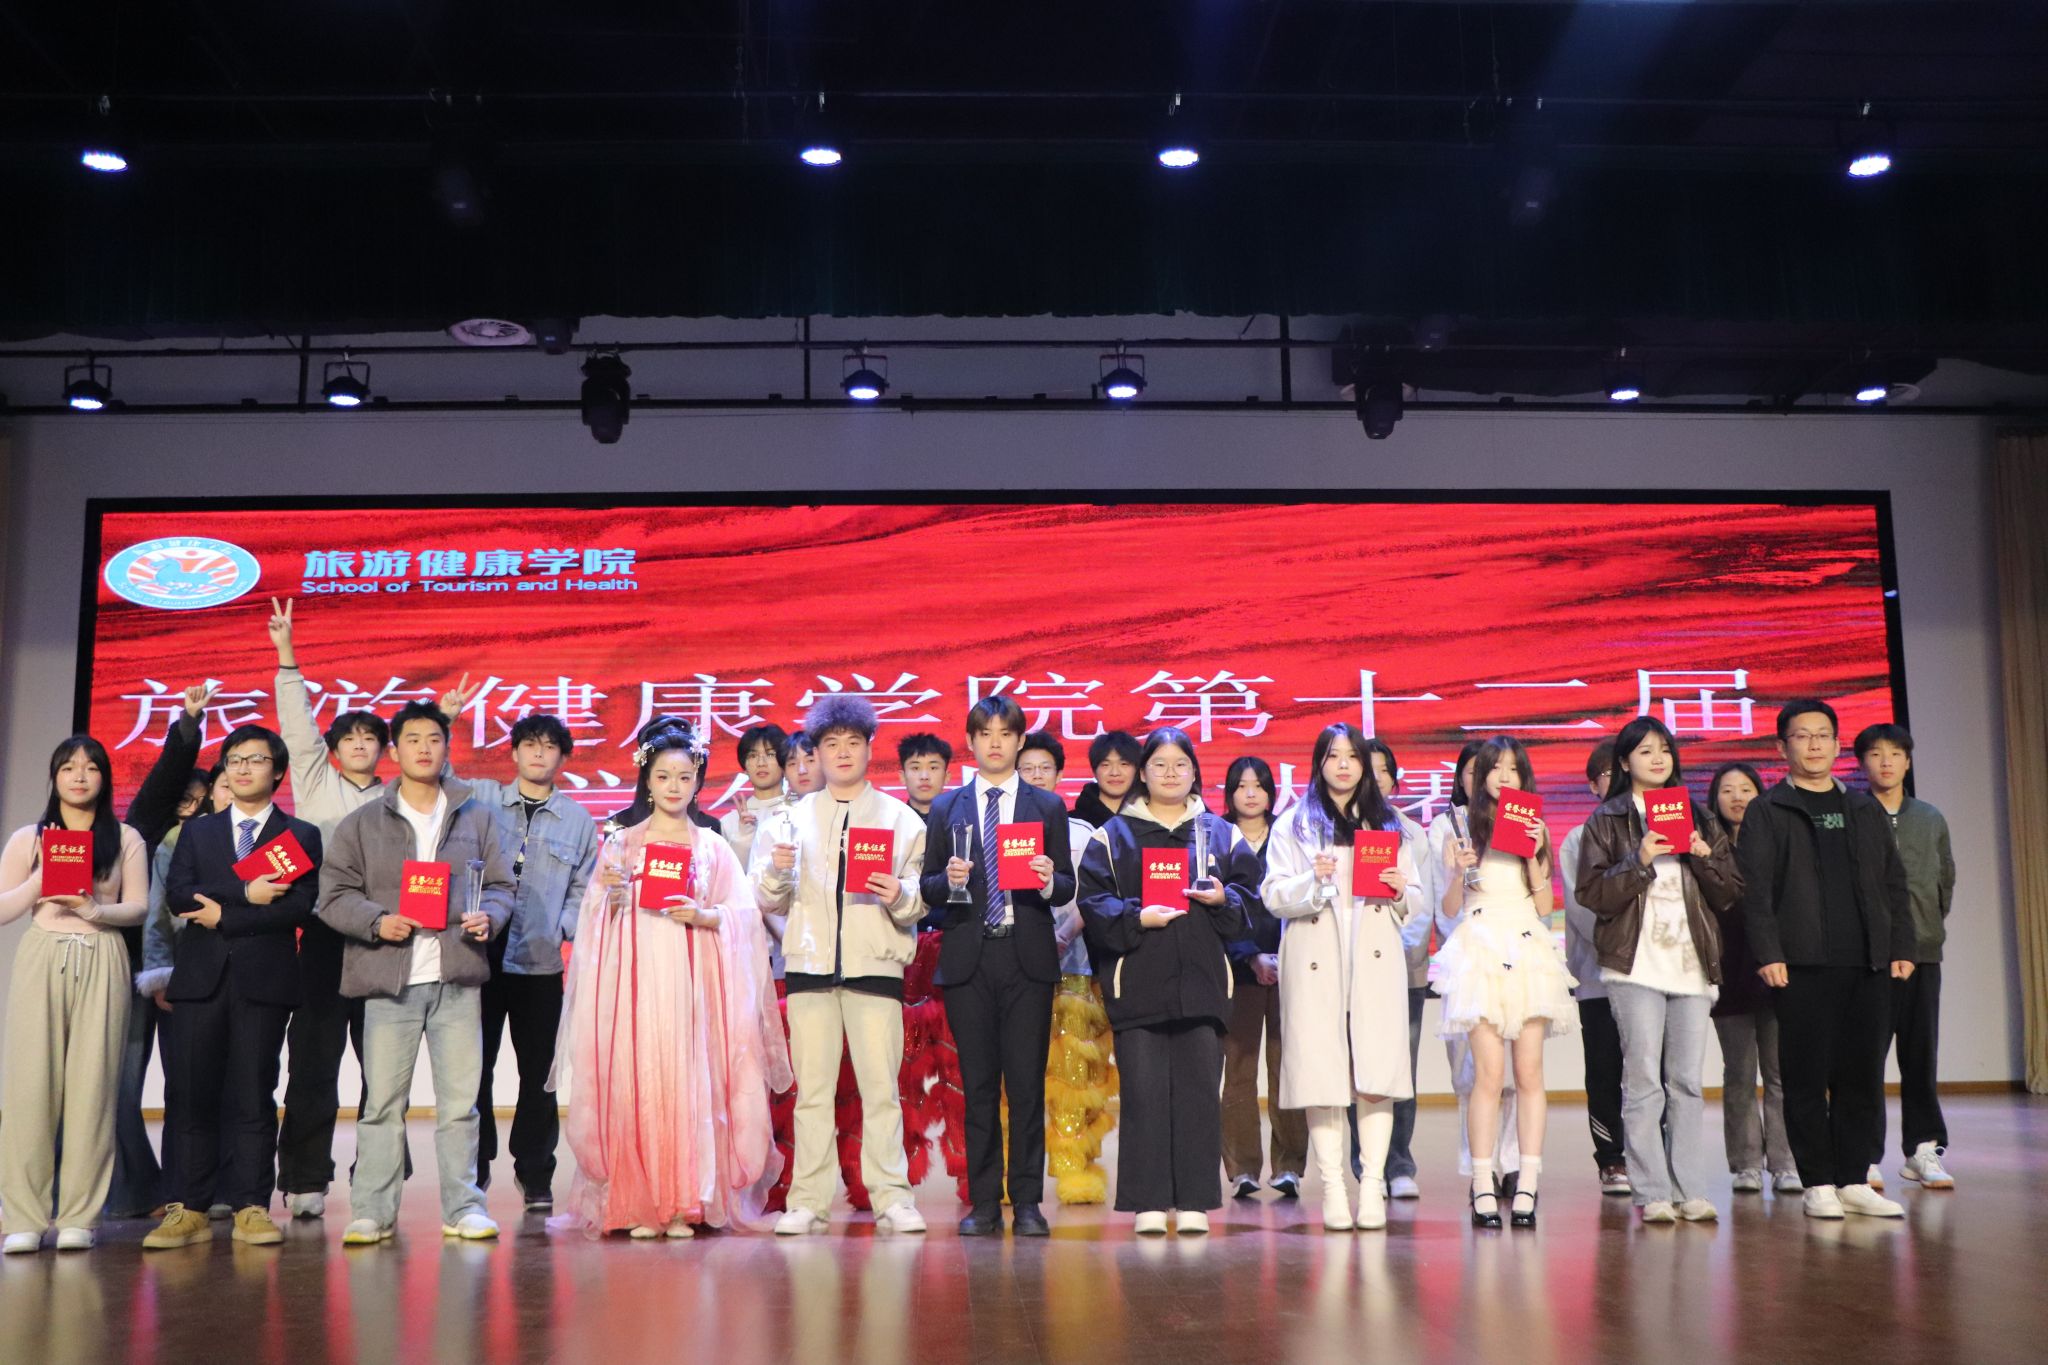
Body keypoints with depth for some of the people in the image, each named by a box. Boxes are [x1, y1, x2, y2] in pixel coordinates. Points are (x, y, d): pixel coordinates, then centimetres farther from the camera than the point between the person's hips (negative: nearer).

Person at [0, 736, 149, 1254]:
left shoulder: (126, 839, 11)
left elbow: (139, 906, 5)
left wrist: (96, 910, -13)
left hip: (101, 964, 0)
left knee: (92, 1085, -4)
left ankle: (79, 1216, -1)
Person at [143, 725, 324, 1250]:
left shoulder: (300, 836, 9)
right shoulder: (197, 832, 18)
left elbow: (300, 906, -5)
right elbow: (177, 894, 1)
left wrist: (224, 916, -8)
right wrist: (246, 894, -11)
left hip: (264, 977, -2)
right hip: (201, 976, 2)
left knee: (253, 1095, -2)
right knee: (193, 1094, 0)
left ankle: (251, 1208, 1)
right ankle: (190, 1210, 6)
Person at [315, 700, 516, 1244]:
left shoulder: (476, 818, 13)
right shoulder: (362, 824, 8)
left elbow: (502, 885, 14)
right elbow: (334, 893, 5)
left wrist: (488, 916, -7)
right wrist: (377, 921, -12)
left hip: (457, 979, 1)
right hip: (390, 978, -1)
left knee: (460, 1100, 3)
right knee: (382, 1101, 0)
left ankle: (462, 1208, 11)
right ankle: (371, 1213, 9)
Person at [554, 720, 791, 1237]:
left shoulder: (713, 847, 11)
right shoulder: (621, 843, 11)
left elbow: (743, 916, 6)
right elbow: (597, 920, 10)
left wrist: (704, 915, -11)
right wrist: (612, 894, -9)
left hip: (693, 980, 0)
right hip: (635, 979, 0)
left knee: (690, 1082, -6)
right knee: (635, 1083, -5)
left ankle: (686, 1203, 1)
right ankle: (640, 1205, 2)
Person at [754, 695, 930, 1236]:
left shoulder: (901, 817, 11)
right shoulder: (795, 817, 15)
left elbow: (922, 898, 5)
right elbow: (769, 902, 12)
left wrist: (901, 896, -16)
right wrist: (775, 871, -9)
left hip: (875, 965, -1)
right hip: (810, 965, 2)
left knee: (881, 1086, -5)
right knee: (812, 1089, 1)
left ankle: (892, 1198, 1)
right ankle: (808, 1202, 6)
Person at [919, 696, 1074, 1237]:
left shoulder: (1048, 807, 11)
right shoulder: (946, 808, 12)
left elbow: (1068, 887, 7)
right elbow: (928, 889, 8)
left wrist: (1050, 882, -15)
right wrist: (948, 881, -13)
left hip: (1028, 957, 0)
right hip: (968, 959, 1)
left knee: (1027, 1085, -1)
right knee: (978, 1086, 4)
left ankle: (1027, 1203, 7)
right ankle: (984, 1203, 11)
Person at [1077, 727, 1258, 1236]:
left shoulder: (1221, 834, 13)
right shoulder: (1114, 835, 8)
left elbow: (1251, 897, 11)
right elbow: (1093, 902, 0)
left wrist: (1222, 898, -8)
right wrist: (1136, 918, -14)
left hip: (1202, 981, 2)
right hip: (1138, 982, -1)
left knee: (1199, 1091, 0)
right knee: (1143, 1092, -3)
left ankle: (1194, 1202, 8)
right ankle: (1149, 1203, 4)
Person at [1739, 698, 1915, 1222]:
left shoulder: (1866, 810, 17)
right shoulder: (1766, 812, 3)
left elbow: (1894, 883, 17)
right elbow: (1754, 889, -4)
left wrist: (1902, 946, 7)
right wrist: (1768, 953, -13)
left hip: (1869, 964, 4)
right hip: (1804, 965, -4)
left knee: (1863, 1075, 5)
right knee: (1807, 1076, -2)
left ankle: (1854, 1179, 14)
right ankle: (1819, 1182, 5)